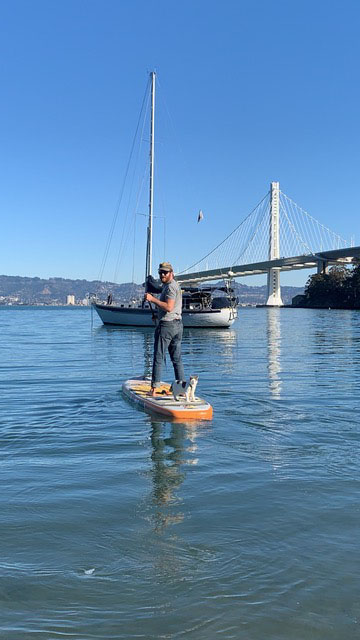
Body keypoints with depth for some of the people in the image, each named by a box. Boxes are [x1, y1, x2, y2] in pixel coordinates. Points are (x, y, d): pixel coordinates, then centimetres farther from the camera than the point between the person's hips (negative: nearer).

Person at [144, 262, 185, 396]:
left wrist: (152, 299, -21)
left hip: (167, 324, -10)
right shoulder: (175, 285, 20)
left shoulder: (170, 286, -12)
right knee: (177, 359, 10)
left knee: (158, 358, -5)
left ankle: (154, 389, -3)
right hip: (178, 324, 10)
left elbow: (169, 307, -24)